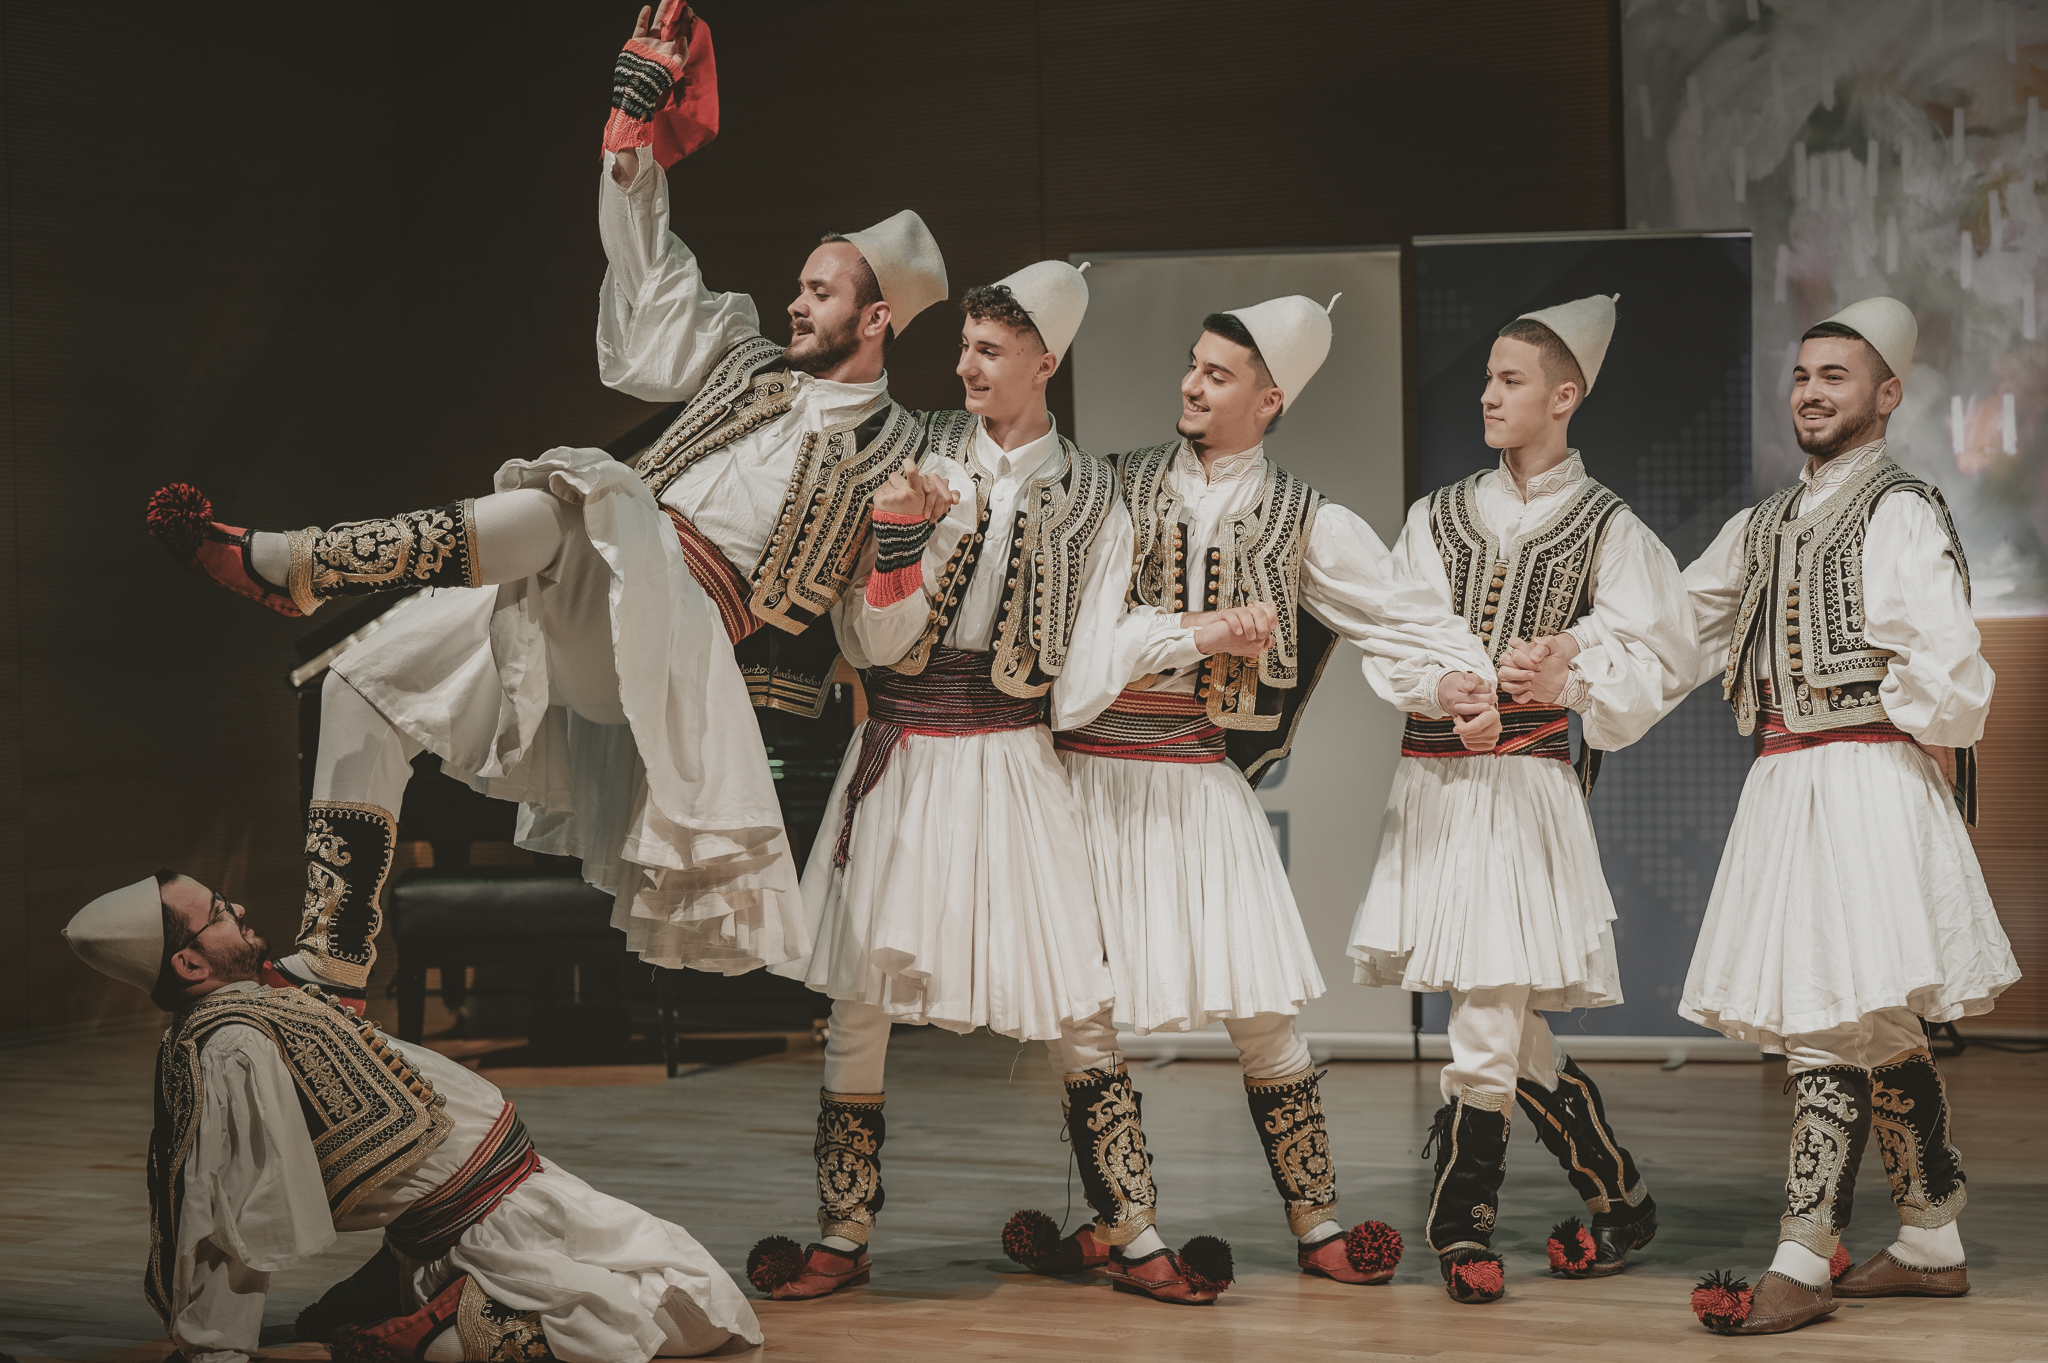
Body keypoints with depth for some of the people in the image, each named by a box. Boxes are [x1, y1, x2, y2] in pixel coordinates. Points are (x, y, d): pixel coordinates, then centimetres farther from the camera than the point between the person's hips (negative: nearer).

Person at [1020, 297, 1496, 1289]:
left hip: (1200, 785, 0)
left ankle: (1314, 1223, 7)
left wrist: (1456, 677, -19)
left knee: (1261, 1011, -2)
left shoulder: (1303, 523, 8)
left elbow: (1397, 613, 2)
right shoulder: (1115, 487, 7)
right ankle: (1102, 1218, 16)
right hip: (1089, 776, 1)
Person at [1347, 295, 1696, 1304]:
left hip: (1526, 783, -4)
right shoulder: (1439, 516, 13)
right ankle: (1620, 1201, 19)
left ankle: (1461, 1225, 3)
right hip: (1432, 778, 4)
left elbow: (1650, 659, -1)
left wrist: (1571, 676, -19)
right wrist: (1492, 673, -17)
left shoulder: (1605, 528, 4)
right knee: (1506, 1024, 6)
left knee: (1489, 1010, -9)